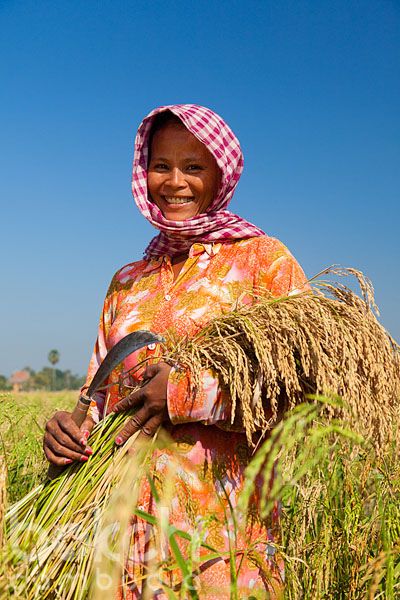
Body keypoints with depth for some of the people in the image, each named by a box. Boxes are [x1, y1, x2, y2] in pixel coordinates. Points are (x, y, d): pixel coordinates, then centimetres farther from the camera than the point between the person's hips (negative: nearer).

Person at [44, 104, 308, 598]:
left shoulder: (262, 258, 0)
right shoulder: (127, 281, 14)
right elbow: (100, 394, 16)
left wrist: (188, 391, -17)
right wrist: (68, 427, -6)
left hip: (219, 512, -4)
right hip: (121, 507, 4)